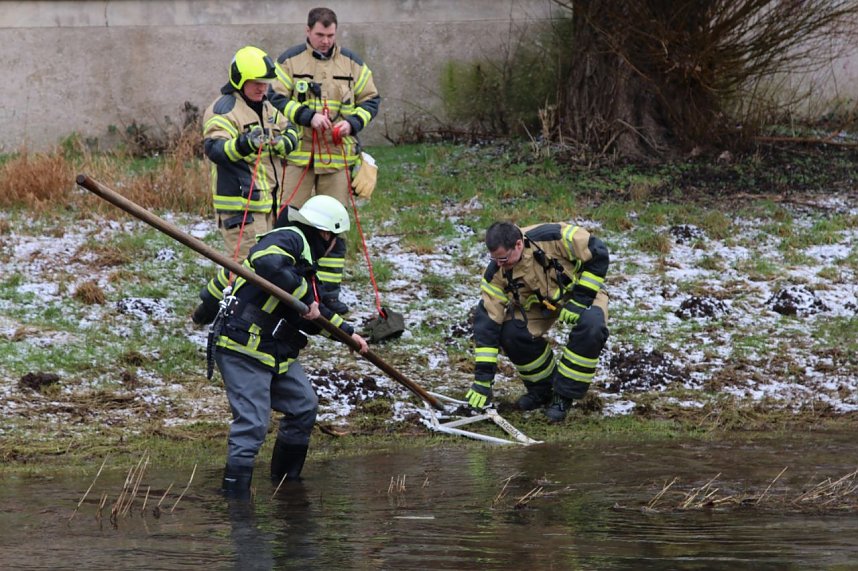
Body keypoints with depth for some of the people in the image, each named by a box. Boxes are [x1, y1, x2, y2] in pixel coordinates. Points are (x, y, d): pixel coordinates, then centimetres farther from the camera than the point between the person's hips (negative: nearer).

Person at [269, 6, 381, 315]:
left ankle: (329, 291, 13)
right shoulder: (290, 61, -1)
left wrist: (352, 122, -8)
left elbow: (370, 100, 11)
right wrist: (308, 116, -19)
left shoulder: (352, 63, 7)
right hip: (298, 156, -2)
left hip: (337, 157, 2)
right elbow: (276, 97, -6)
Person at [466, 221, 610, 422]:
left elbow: (597, 253, -23)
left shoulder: (553, 238, -36)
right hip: (539, 302, 3)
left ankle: (563, 396, -18)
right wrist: (482, 379, -24)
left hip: (578, 291, -3)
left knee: (591, 327, -35)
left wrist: (580, 299, -25)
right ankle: (541, 390, 2)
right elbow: (487, 321, -21)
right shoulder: (497, 273, -23)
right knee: (510, 334, -24)